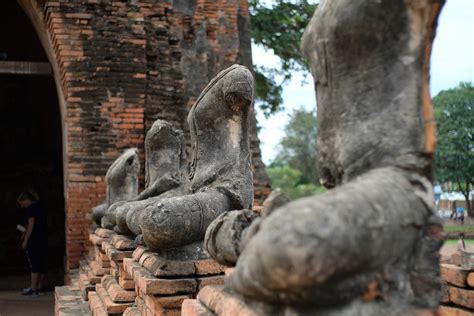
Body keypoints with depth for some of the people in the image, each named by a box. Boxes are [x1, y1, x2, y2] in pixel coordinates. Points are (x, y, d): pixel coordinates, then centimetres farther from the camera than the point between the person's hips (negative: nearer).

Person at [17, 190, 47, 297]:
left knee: (34, 265, -6)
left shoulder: (31, 208, -10)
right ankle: (40, 287, 17)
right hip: (43, 240, 9)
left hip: (34, 240, -9)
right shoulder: (39, 207, 16)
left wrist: (25, 240, -11)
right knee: (41, 264, 11)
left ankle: (34, 289, -5)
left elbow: (31, 225, -15)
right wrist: (25, 233, 22)